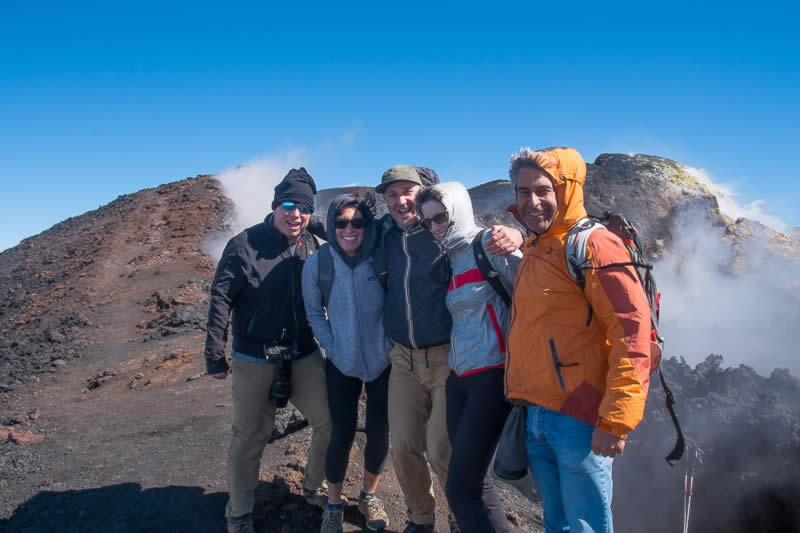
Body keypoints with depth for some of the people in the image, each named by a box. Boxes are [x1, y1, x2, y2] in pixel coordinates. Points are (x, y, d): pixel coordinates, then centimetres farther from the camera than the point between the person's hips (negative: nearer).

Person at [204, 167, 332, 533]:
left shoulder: (312, 248, 3)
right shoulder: (245, 245, -10)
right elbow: (221, 299, -9)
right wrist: (215, 356, -10)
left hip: (305, 355, 4)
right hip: (255, 361, -4)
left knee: (329, 423, 5)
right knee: (249, 437, 6)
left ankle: (314, 488, 29)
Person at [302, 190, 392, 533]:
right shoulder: (317, 264, -13)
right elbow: (314, 313, 0)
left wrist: (390, 345, -6)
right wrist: (332, 348, -8)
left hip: (383, 362, 1)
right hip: (342, 364, 0)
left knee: (379, 433, 7)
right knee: (342, 435, -1)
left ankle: (369, 495, 34)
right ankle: (333, 505, 24)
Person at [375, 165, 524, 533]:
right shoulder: (386, 233, 5)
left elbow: (487, 240, -15)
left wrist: (513, 236, -36)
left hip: (448, 357, -4)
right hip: (403, 359, 5)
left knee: (442, 450, -4)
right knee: (403, 447, 8)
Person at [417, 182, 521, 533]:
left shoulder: (490, 244, -8)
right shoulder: (451, 257, 15)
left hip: (492, 375, -8)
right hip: (458, 376, 8)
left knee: (460, 489, -7)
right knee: (476, 481, 13)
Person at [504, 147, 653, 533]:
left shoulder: (593, 245, -13)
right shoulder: (534, 248, 14)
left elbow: (633, 331, -19)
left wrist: (615, 421, -20)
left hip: (580, 420, -8)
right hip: (536, 415, 8)